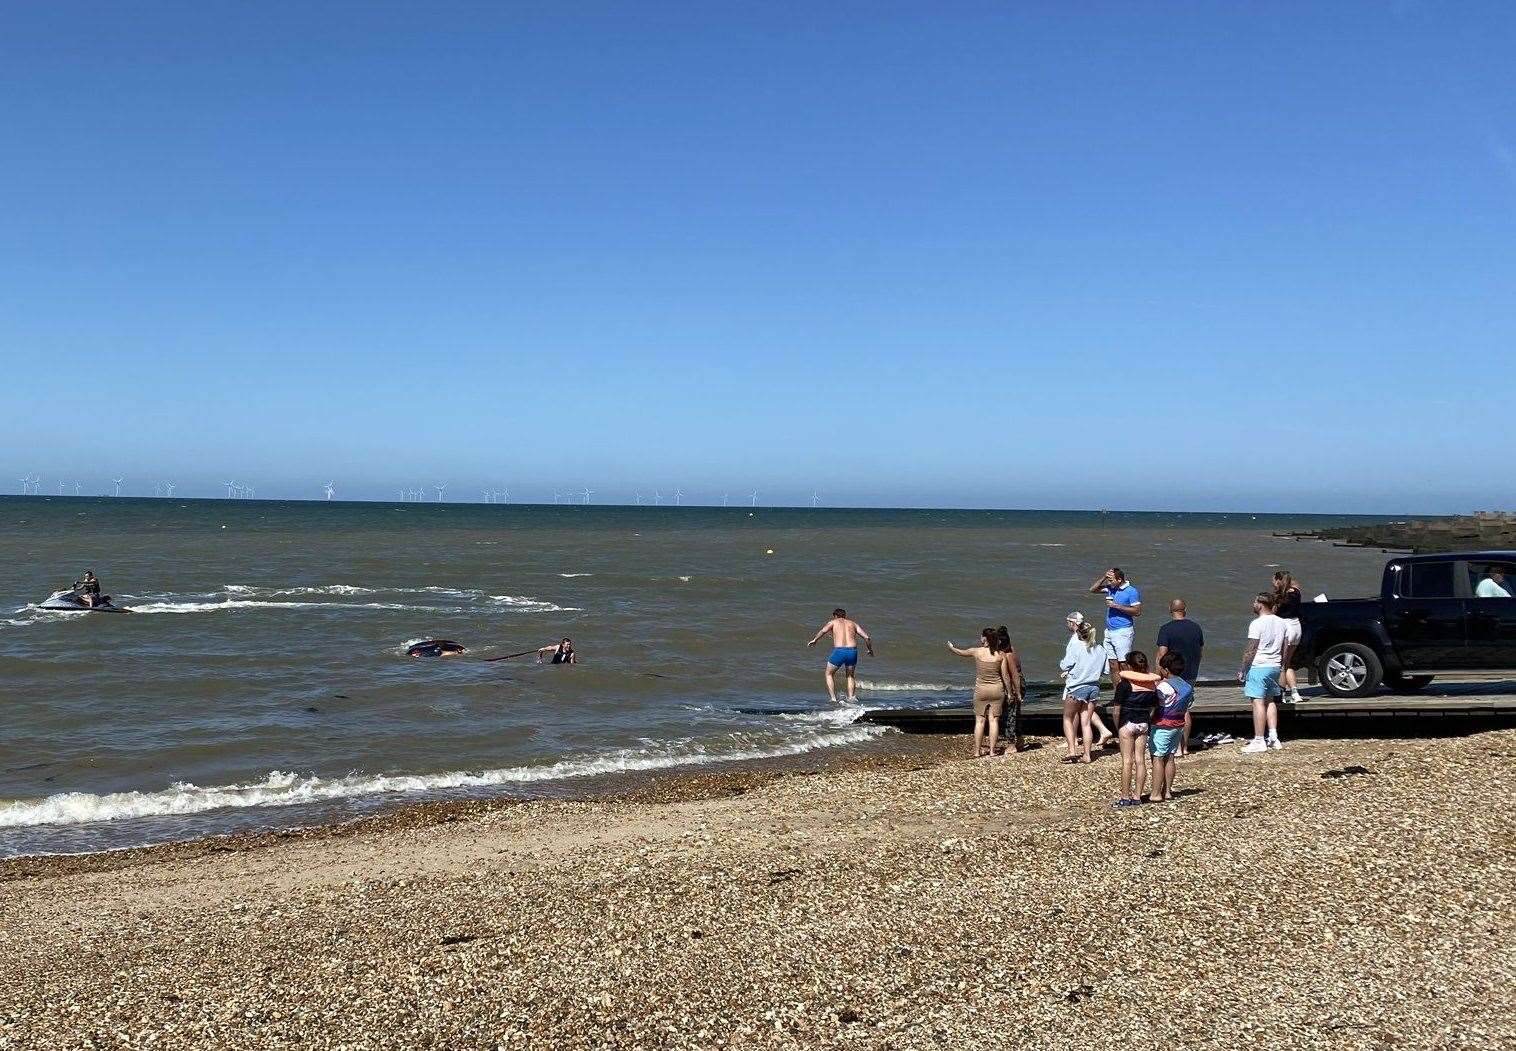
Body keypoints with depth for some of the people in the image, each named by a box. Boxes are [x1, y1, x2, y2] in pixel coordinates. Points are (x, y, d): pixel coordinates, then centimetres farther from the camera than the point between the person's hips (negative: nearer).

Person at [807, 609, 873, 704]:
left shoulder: (833, 622, 14)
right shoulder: (853, 623, 22)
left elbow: (823, 631, -7)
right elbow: (866, 637, 14)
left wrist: (814, 640, 1)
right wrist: (870, 650, 27)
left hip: (839, 651, -3)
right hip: (852, 651, 3)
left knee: (829, 674, 20)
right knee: (851, 676, 27)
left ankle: (833, 698, 9)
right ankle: (851, 698, 11)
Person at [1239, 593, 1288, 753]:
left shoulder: (1257, 624, -15)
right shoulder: (1281, 623, 9)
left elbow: (1251, 650, -16)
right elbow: (1284, 649, 14)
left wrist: (1242, 670, -10)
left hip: (1258, 667, -8)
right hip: (1275, 667, 8)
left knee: (1258, 702, -6)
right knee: (1270, 701, 17)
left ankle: (1259, 741, -7)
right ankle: (1273, 737, 16)